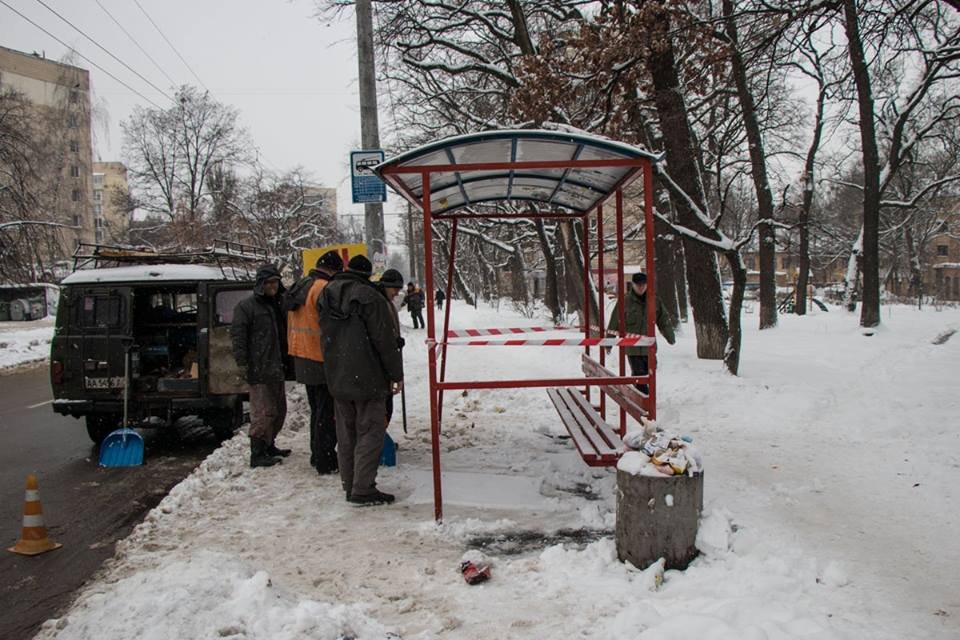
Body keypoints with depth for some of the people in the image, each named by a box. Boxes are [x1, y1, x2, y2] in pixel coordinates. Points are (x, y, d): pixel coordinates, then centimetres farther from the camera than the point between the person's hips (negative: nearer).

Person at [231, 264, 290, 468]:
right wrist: (243, 363, -19)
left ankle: (268, 446, 30)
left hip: (277, 369, 9)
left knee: (279, 410, 16)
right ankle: (257, 454, -3)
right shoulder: (246, 306, -6)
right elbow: (237, 335, -12)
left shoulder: (277, 306, 19)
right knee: (263, 412, -9)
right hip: (259, 371, -9)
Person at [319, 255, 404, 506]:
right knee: (370, 432, 0)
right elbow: (385, 340, -12)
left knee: (346, 433, 14)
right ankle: (363, 489, -1)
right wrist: (396, 375, -5)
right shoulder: (369, 297, -14)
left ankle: (350, 485, 22)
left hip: (336, 379, 7)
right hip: (368, 379, -7)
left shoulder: (326, 295, 8)